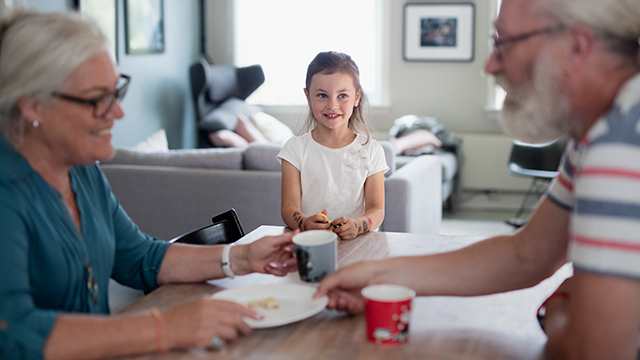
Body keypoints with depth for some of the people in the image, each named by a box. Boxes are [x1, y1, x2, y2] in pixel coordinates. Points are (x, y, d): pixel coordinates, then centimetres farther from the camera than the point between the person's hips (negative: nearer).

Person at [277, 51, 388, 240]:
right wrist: (304, 223, -26)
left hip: (357, 243, 1)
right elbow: (289, 207, -1)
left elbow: (376, 210, 1)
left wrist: (357, 225, -23)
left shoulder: (371, 150, 7)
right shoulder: (296, 149, 7)